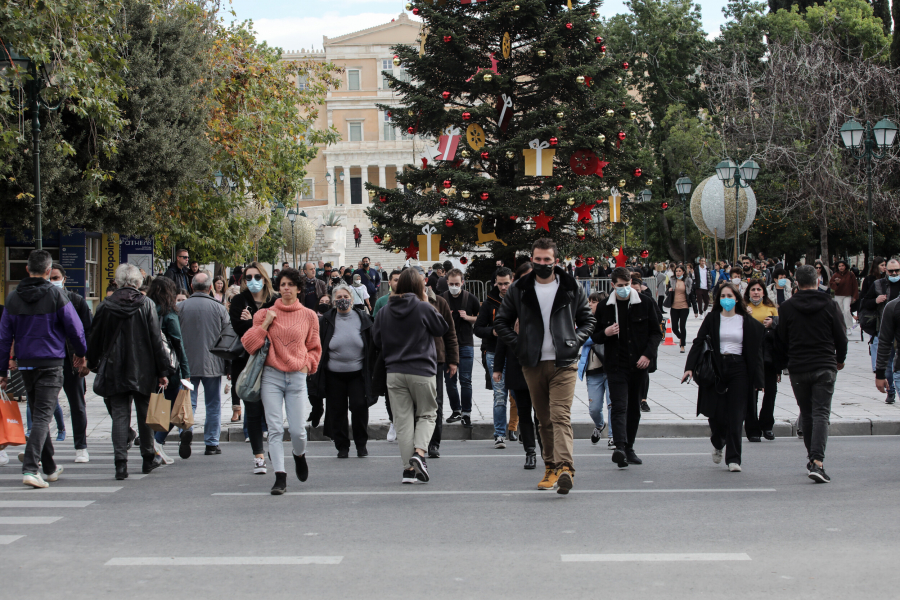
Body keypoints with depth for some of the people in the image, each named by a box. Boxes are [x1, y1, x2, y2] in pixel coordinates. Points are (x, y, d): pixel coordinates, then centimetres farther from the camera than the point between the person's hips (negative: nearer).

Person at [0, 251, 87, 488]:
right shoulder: (56, 295, -8)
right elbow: (75, 328, -5)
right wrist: (81, 353, 14)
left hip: (25, 364, 4)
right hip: (51, 363, -4)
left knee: (38, 414, 17)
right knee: (43, 416, -7)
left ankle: (50, 468, 27)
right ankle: (30, 469, -21)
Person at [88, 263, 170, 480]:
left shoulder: (107, 306, -2)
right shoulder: (146, 304, -5)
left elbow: (95, 338, 6)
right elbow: (156, 339, -6)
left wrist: (92, 364, 20)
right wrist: (162, 371, -1)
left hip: (115, 371, 0)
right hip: (143, 371, 0)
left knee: (119, 414, 2)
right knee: (145, 413, 13)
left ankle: (121, 463, -7)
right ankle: (148, 458, 25)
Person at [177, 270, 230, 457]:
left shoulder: (181, 307, -3)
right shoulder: (218, 308, -4)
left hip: (188, 364, 0)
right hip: (212, 363, 0)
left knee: (188, 400, 5)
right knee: (213, 404, 10)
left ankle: (187, 429, -21)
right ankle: (212, 443, 12)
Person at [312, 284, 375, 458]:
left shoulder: (363, 318, 3)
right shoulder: (326, 320, 3)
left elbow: (372, 346, 7)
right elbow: (318, 346, 6)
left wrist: (371, 370, 2)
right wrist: (318, 370, 0)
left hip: (358, 373, -1)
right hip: (334, 374, 1)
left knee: (359, 407, -7)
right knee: (337, 410, 3)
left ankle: (361, 444, 11)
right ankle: (342, 446, 15)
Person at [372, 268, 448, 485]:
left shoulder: (384, 312, 3)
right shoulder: (423, 308, -9)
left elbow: (377, 341, 10)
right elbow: (442, 328, 3)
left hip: (394, 373, 3)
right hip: (421, 371, -3)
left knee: (403, 420, 5)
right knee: (426, 414, 11)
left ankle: (409, 467, 3)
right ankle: (419, 452, -12)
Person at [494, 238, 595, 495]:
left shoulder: (572, 288, 6)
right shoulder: (519, 290, 7)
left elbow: (587, 320, 14)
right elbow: (501, 322, 14)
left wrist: (575, 341, -2)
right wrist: (518, 344, 1)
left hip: (563, 363, -2)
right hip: (533, 365, 3)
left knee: (561, 416, -16)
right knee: (544, 420, 9)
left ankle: (565, 468, -26)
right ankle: (551, 467, 17)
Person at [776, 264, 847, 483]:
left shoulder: (786, 308, -3)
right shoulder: (829, 305, -3)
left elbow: (781, 340, 2)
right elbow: (841, 336, 2)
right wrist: (840, 359, 20)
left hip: (798, 369, 1)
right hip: (825, 367, -1)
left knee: (806, 415, 16)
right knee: (821, 414, -4)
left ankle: (812, 459, 24)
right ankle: (817, 461, -20)